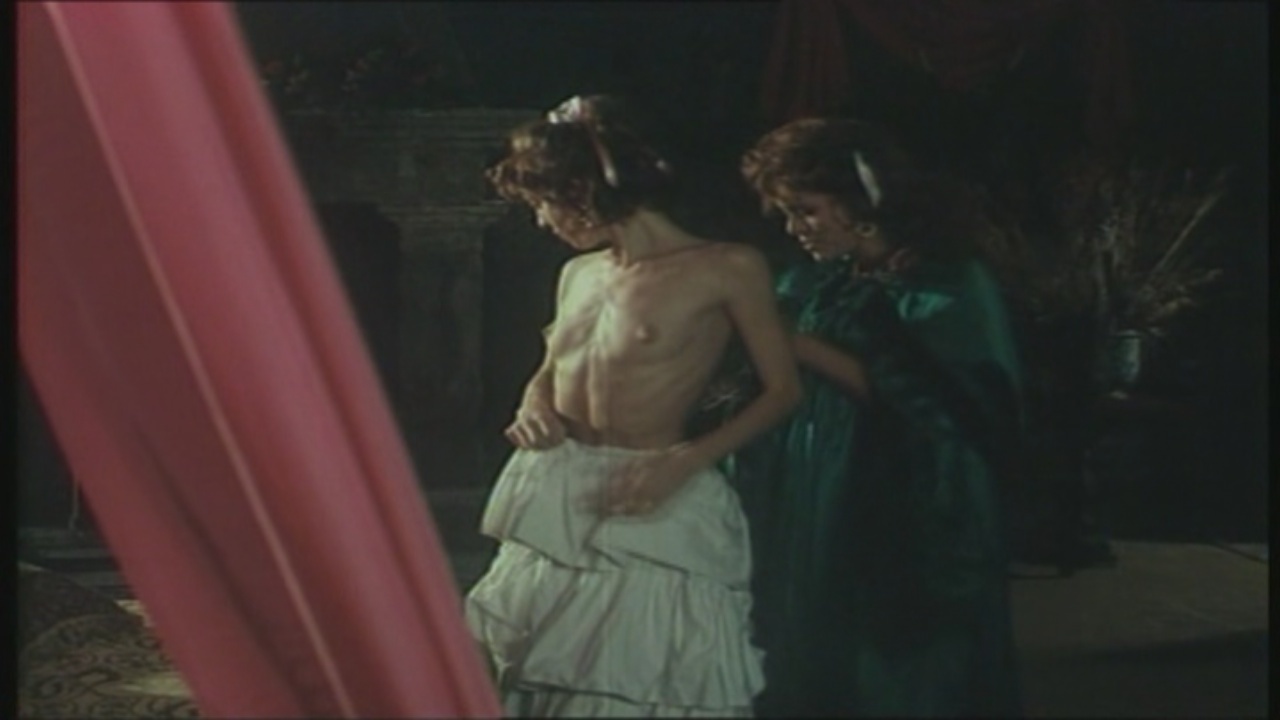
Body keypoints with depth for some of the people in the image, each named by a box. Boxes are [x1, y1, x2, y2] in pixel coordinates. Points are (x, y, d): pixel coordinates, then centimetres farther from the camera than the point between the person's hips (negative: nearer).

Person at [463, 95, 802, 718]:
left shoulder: (727, 269, -8)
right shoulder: (578, 274, 10)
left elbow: (783, 390, -5)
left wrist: (686, 460, -17)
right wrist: (533, 407, 1)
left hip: (654, 509, -6)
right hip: (553, 502, 6)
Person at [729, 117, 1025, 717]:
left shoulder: (947, 285, -7)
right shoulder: (810, 284, 10)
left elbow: (925, 402, -18)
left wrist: (802, 347, -17)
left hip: (907, 545, -6)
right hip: (803, 529, 6)